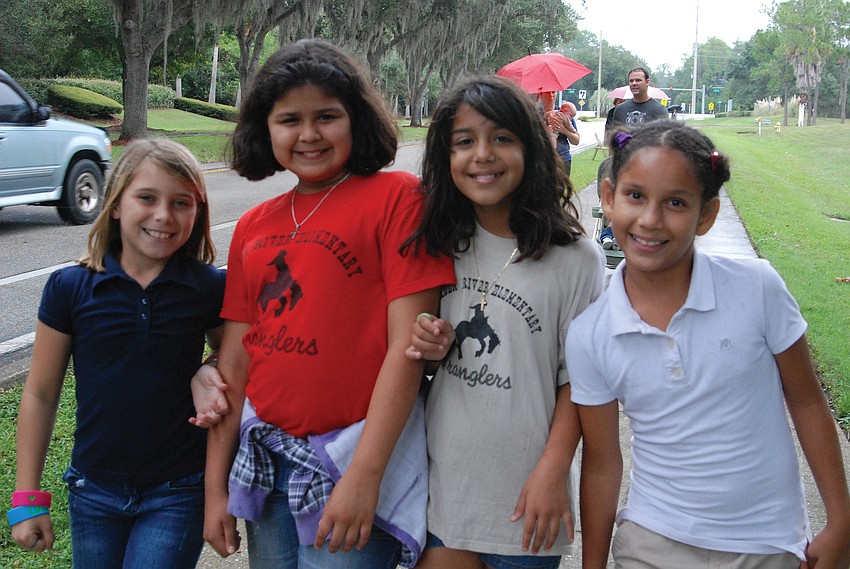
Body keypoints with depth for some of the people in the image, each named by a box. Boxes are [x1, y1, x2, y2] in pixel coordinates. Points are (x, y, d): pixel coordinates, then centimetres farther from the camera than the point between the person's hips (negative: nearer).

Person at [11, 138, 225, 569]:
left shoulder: (210, 288, -7)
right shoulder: (70, 288, -6)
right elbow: (40, 393, 1)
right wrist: (28, 498, 1)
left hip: (177, 495, -1)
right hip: (93, 494, 2)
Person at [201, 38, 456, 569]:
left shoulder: (398, 196, -8)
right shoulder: (253, 226, 9)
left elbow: (407, 345, -14)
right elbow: (234, 361, 9)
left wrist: (364, 476, -18)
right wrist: (215, 486, 8)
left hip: (358, 460, -5)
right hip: (266, 462, 6)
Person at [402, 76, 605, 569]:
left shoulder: (574, 258, -11)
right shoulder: (442, 245, 2)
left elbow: (576, 377, -8)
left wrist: (554, 469, -13)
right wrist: (434, 350, -7)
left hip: (522, 494, -3)